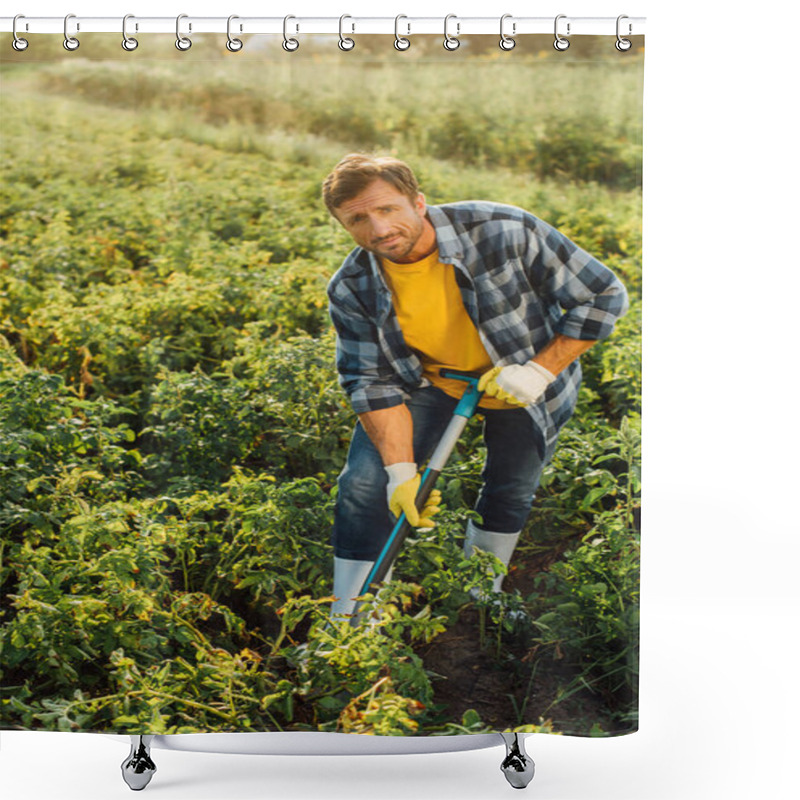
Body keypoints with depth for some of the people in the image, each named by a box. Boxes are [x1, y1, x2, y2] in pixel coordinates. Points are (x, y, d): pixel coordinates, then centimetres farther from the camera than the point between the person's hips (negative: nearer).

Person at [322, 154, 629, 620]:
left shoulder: (504, 232, -32)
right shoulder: (352, 290, -22)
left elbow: (604, 295, -23)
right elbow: (372, 381, -16)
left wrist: (542, 370, -30)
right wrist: (401, 467, -27)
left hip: (525, 383, -1)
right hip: (429, 381, 1)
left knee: (511, 494, 10)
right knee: (365, 484, -9)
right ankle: (347, 624, 6)